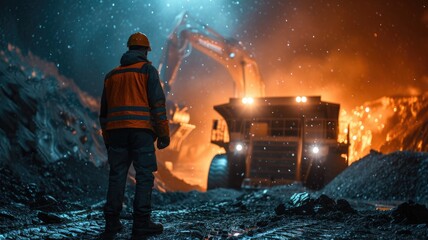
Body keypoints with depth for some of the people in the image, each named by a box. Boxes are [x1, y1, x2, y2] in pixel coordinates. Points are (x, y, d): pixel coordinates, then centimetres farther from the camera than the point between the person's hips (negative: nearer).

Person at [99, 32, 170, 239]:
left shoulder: (112, 75, 20)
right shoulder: (148, 70, 4)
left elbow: (104, 111, 21)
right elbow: (157, 103, -6)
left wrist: (107, 139, 24)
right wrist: (163, 134, -4)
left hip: (116, 131, 5)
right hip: (141, 130, -5)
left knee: (117, 176, 7)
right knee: (144, 176, -2)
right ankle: (141, 223, -6)